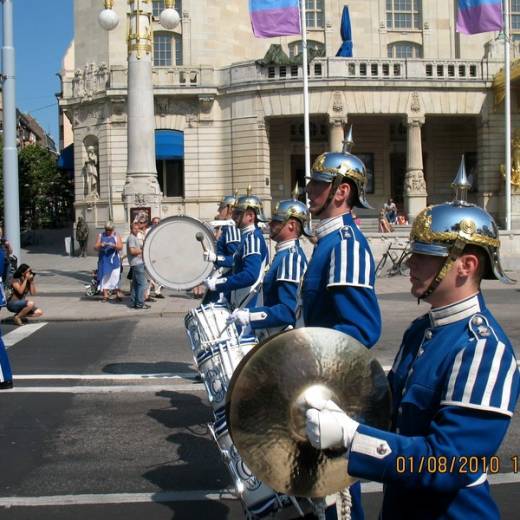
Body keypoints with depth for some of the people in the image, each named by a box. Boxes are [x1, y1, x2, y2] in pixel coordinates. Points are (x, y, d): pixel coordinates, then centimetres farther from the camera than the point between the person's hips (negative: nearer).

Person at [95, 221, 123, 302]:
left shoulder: (116, 235, 5)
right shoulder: (101, 235, 10)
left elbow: (120, 247, -5)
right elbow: (96, 248, 5)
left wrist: (113, 245, -24)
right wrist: (101, 245, -17)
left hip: (114, 260, -2)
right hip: (103, 260, 2)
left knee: (115, 277, -5)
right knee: (104, 277, 1)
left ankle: (118, 294, 2)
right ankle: (105, 295, 4)